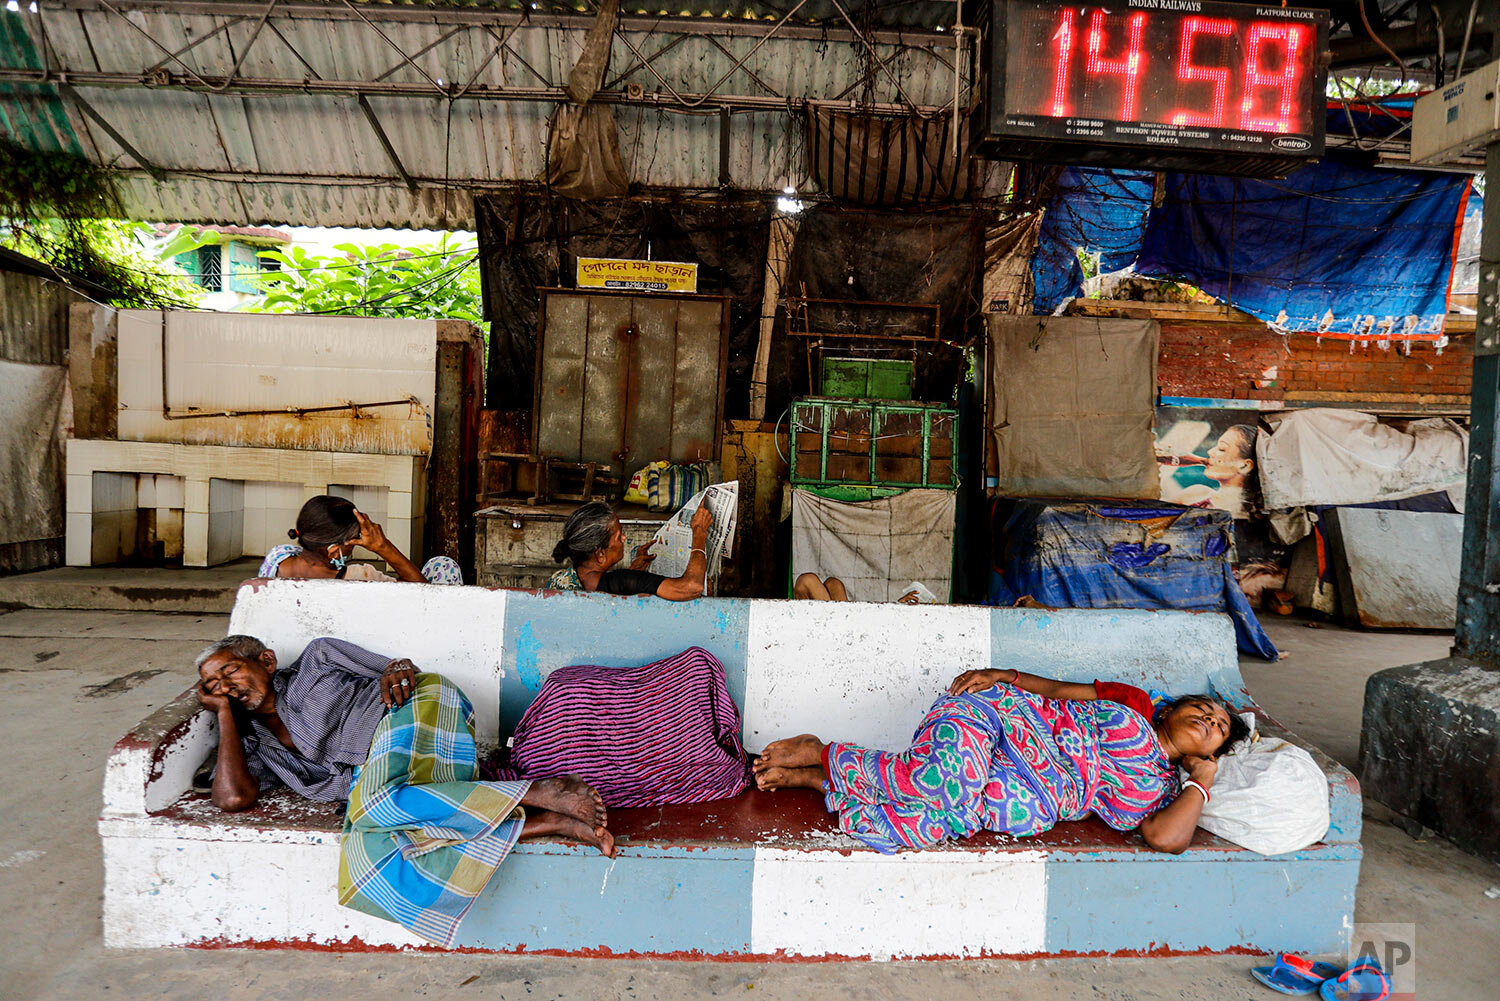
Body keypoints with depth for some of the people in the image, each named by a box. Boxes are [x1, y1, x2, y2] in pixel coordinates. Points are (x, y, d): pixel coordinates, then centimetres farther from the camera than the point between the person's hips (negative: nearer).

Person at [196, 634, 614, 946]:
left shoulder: (315, 659, 15)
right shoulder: (257, 745, 22)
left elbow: (400, 669, 13)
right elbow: (232, 797, 1)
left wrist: (397, 671, -13)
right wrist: (224, 712, 12)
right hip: (374, 772, 5)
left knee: (374, 805, -33)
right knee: (368, 854, -26)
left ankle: (540, 791, -33)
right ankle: (551, 823, -34)